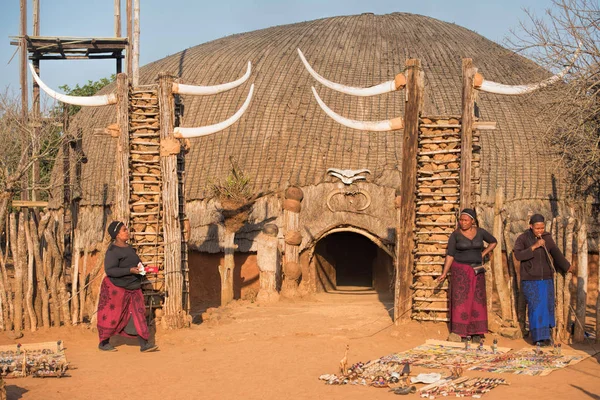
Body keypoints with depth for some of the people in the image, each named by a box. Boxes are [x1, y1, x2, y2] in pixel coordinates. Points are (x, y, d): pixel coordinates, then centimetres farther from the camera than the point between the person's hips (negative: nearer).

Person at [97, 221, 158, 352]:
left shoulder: (128, 248, 9)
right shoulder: (113, 251, -17)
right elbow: (110, 270, -25)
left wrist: (140, 267, 5)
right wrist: (130, 270, -28)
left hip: (132, 289, 8)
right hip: (117, 288, -8)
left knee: (138, 314, 1)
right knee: (112, 317, 4)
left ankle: (144, 344, 1)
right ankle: (103, 343, 21)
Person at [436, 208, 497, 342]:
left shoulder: (480, 232, 0)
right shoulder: (455, 235, -7)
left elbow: (493, 242, 15)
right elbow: (450, 255, -6)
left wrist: (483, 254, 4)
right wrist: (444, 274, -13)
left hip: (476, 271, 3)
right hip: (460, 270, -3)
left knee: (477, 301, 3)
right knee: (461, 301, -4)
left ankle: (476, 333, 9)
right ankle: (461, 333, 1)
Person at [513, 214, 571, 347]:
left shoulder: (547, 238, 3)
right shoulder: (523, 238, -7)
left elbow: (556, 254, 19)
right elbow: (518, 255, -20)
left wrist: (566, 266, 32)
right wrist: (534, 247, -27)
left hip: (547, 279, 4)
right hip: (530, 281, -3)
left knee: (547, 307, 7)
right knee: (535, 308, -7)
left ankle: (546, 335, 21)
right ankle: (539, 337, -1)